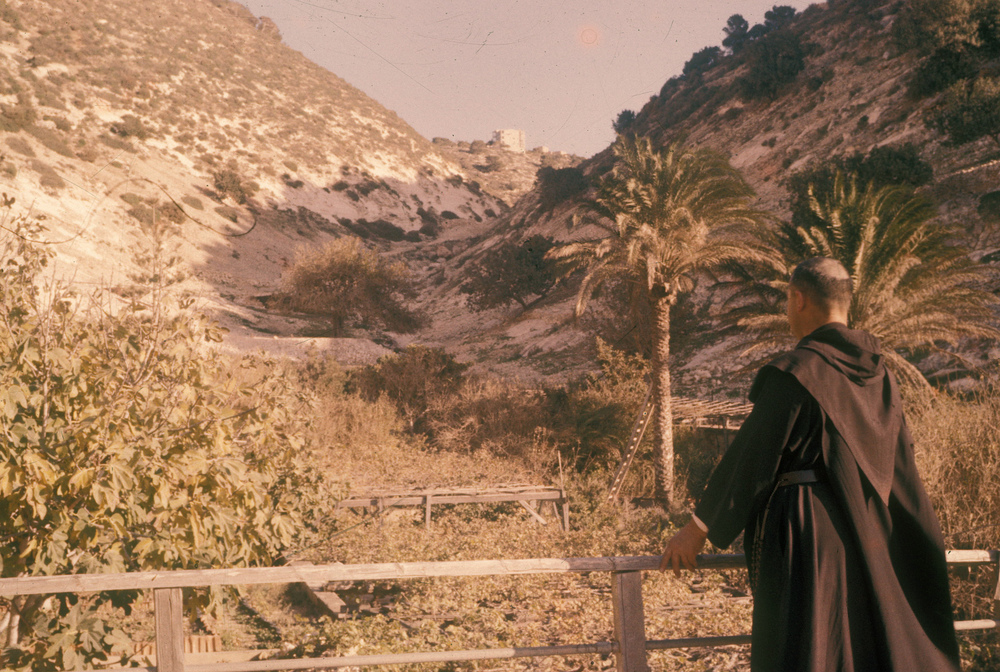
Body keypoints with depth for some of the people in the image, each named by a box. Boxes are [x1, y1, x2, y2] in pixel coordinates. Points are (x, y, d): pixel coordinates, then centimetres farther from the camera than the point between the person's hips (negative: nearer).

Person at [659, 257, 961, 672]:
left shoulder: (795, 373, -16)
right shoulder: (877, 374, 7)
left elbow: (749, 457, -14)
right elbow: (901, 463, 14)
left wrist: (697, 529, -5)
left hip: (807, 534, -8)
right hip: (869, 537, 8)